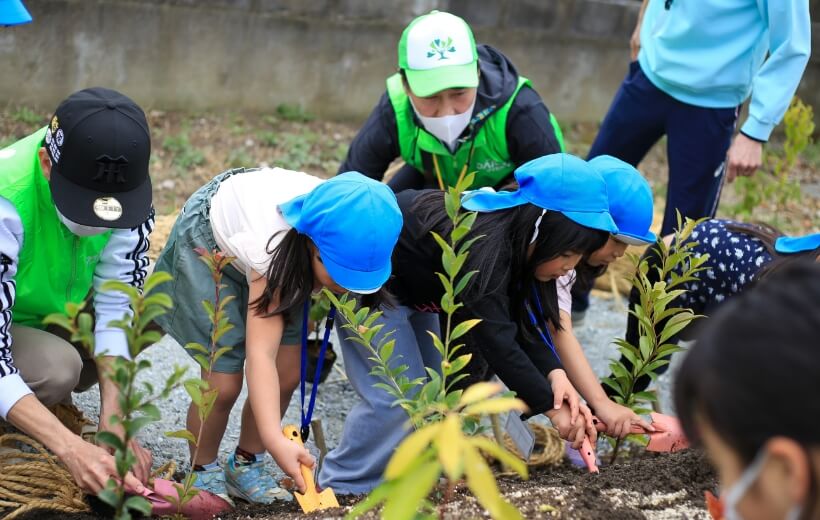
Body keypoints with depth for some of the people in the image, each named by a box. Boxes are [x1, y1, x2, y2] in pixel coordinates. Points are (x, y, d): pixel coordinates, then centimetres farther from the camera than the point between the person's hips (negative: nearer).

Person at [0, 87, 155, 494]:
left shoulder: (126, 186, -23)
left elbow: (117, 304, -21)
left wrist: (112, 422, -31)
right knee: (56, 368, -34)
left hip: (60, 314, 6)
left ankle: (53, 399, 2)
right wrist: (73, 448, -49)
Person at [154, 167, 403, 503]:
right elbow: (260, 354, -52)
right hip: (209, 242, -5)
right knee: (223, 381, -12)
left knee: (288, 373, -4)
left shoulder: (350, 238, -29)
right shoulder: (274, 250, -45)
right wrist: (275, 440, -64)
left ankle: (245, 466, 18)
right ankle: (203, 472, 13)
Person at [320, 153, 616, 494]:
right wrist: (550, 407, -31)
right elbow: (496, 339, -37)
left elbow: (520, 323, -7)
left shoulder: (514, 239, -10)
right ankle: (340, 490, -5)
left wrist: (555, 372, -24)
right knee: (396, 396, -16)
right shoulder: (482, 246, -36)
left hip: (409, 286, 10)